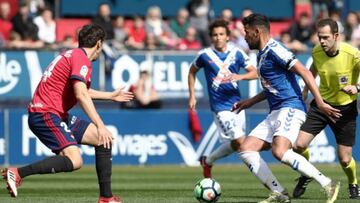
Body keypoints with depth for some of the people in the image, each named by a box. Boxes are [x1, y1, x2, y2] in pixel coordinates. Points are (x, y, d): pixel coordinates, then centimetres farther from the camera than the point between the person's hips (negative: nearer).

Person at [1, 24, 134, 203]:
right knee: (74, 160, -26)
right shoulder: (81, 59, -12)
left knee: (103, 140, 10)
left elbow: (83, 91, 38)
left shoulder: (74, 55, 20)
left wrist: (111, 95, 49)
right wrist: (100, 126, -26)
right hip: (45, 114, -11)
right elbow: (81, 96, -25)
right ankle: (18, 173, -24)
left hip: (58, 115, 11)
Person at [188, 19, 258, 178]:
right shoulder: (205, 55, -4)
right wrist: (192, 96, 9)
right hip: (220, 106, -4)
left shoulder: (236, 53, 0)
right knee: (239, 141, -16)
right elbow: (192, 72, 13)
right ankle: (208, 161, 3)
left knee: (234, 142, 7)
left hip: (236, 103, 4)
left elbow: (255, 73, 1)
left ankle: (208, 161, 29)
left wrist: (240, 76, -19)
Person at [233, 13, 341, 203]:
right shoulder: (262, 54, 20)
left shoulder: (274, 50, -10)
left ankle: (328, 184, -24)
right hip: (275, 114, 10)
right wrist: (250, 102, 34)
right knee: (246, 149, 2)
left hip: (290, 108, -10)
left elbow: (304, 72, -17)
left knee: (280, 151, -31)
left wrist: (320, 102, -22)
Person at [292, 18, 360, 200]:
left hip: (345, 108, -3)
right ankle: (306, 175, 20)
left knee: (345, 159, -3)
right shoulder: (316, 52, -8)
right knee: (299, 145, -12)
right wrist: (303, 95, 19)